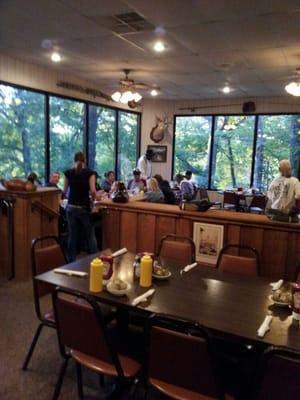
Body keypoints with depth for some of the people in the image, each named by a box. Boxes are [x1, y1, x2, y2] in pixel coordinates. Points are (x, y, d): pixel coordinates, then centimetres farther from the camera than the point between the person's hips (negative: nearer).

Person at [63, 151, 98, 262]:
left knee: (72, 236, 9)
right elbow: (93, 191, -12)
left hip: (71, 208, 2)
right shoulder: (89, 172, -4)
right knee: (90, 236, 8)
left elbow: (65, 191, 15)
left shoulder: (68, 173, 3)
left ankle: (71, 262, 15)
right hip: (84, 208, -2)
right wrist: (93, 198, 8)